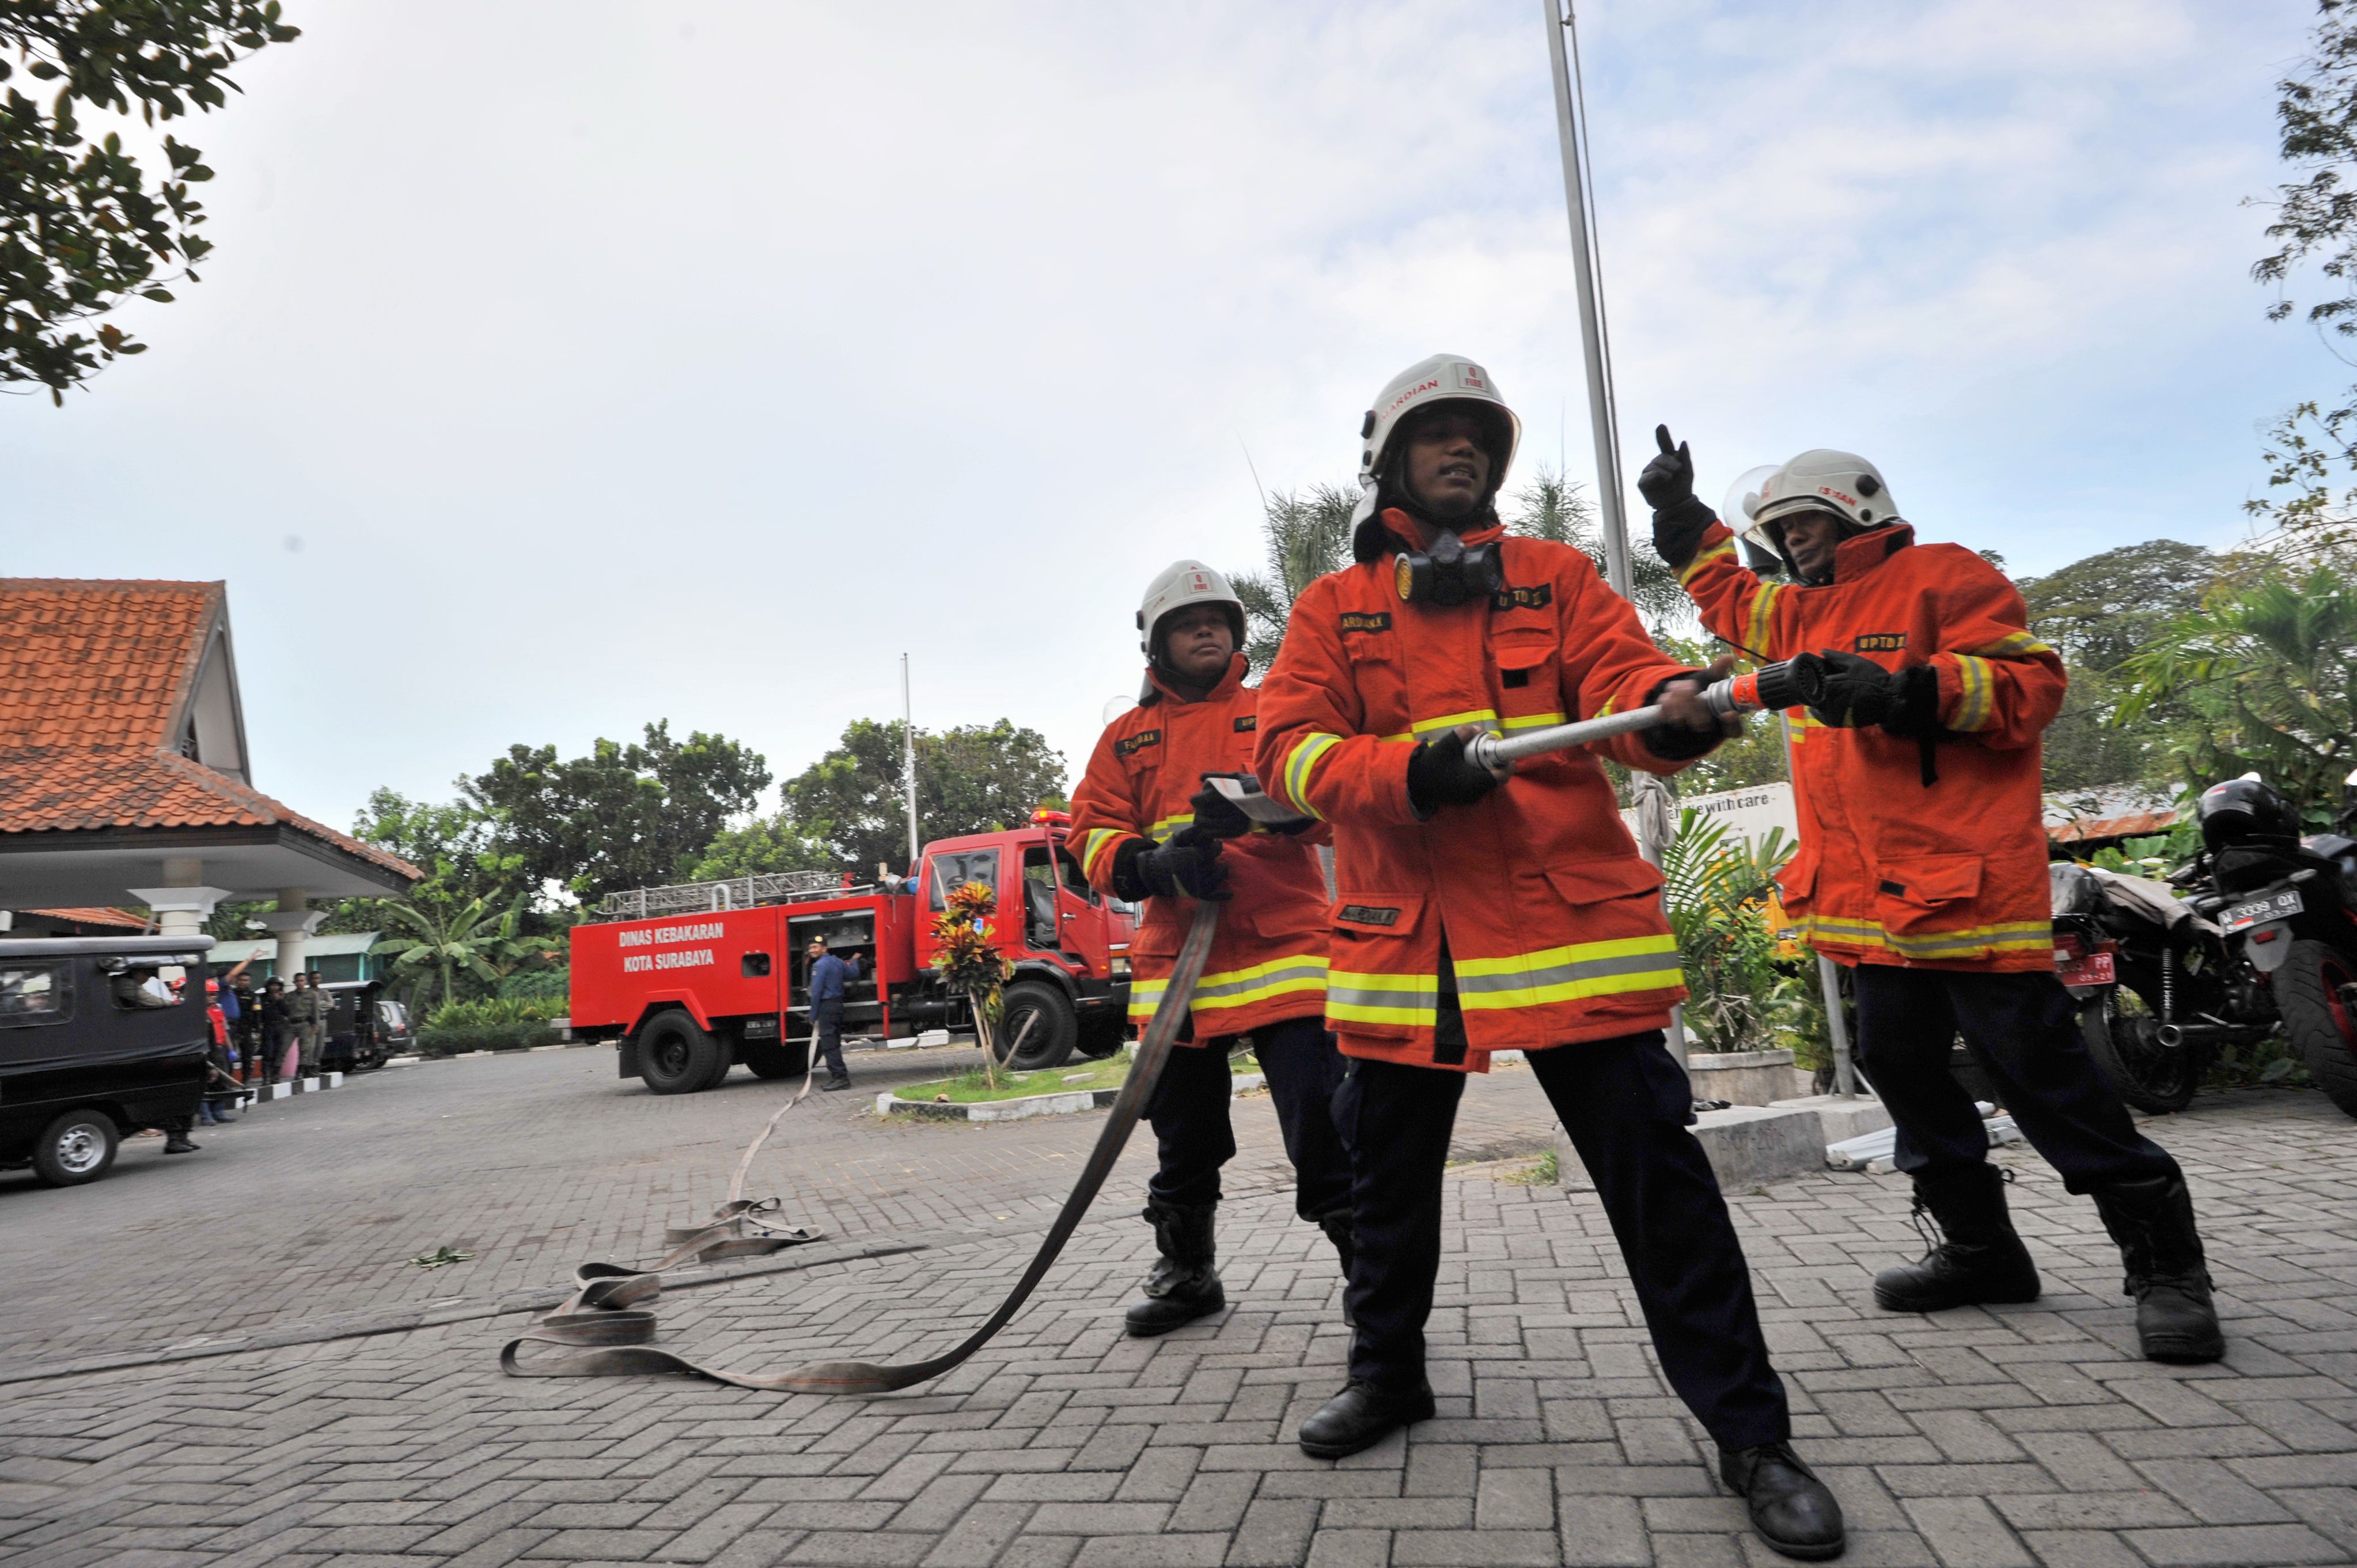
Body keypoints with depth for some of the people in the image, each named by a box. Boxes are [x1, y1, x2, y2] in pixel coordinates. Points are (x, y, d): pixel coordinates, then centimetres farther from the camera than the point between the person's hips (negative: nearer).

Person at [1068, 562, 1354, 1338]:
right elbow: (1093, 833, 6)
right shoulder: (1127, 737, 16)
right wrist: (1154, 866, -15)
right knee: (1183, 1133, 13)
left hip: (1284, 949, -2)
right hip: (1175, 962, 3)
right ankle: (1186, 1270, 34)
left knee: (1322, 1116, -11)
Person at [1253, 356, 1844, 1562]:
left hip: (1568, 913, -1)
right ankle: (1388, 1372, 39)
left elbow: (1622, 680, -4)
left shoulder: (1555, 577, 12)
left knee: (1657, 1170, -2)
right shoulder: (1330, 609, 11)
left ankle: (1749, 1432, 15)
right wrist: (1410, 771, -21)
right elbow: (1294, 748, -3)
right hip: (1403, 936, 2)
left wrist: (1672, 708, -28)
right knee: (1386, 1174, 16)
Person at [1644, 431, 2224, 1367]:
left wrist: (1906, 693, -23)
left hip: (1968, 887, -8)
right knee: (1902, 1068, 10)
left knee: (2037, 1071, -6)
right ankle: (1981, 1249, 24)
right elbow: (1727, 597, 38)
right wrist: (1682, 515, 30)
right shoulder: (1803, 613, 20)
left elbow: (2032, 684, -11)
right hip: (1873, 900, 8)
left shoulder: (1943, 578, -2)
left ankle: (2165, 1262, 10)